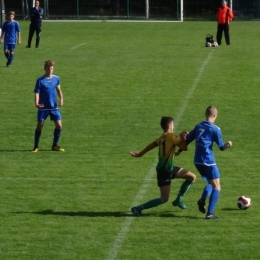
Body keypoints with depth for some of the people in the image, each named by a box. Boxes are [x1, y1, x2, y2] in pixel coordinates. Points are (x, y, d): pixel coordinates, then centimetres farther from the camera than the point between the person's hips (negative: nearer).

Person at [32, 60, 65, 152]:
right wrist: (36, 103, -28)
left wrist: (61, 98, 0)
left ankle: (55, 145, 13)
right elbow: (37, 93, -11)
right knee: (39, 126, -2)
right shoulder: (40, 80, -8)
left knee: (59, 125, -3)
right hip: (43, 107, -3)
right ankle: (36, 147, 11)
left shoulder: (56, 78, 3)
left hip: (54, 107, 3)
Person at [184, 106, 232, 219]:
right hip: (208, 161, -7)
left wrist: (179, 151, 26)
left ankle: (202, 200, -4)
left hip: (197, 161, 7)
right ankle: (210, 213, -9)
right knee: (216, 186, 1)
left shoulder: (198, 126, 8)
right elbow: (221, 147, -9)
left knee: (210, 183, 22)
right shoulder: (215, 129, -8)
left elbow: (187, 140, 15)